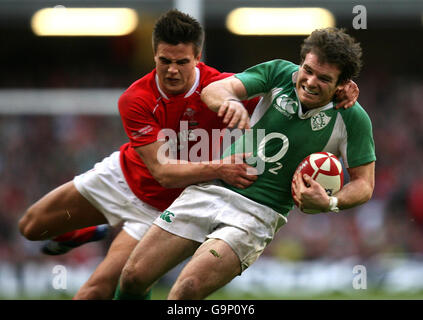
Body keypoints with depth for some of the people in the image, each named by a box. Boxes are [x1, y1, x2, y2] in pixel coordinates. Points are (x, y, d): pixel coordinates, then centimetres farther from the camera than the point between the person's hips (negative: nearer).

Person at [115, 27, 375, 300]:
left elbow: (364, 184, -2)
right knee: (133, 277, -1)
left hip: (257, 213, -3)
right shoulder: (281, 73, -4)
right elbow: (213, 90, -13)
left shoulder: (353, 119, -9)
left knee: (188, 289, -24)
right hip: (210, 189, 3)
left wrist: (330, 203, -23)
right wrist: (230, 101, -38)